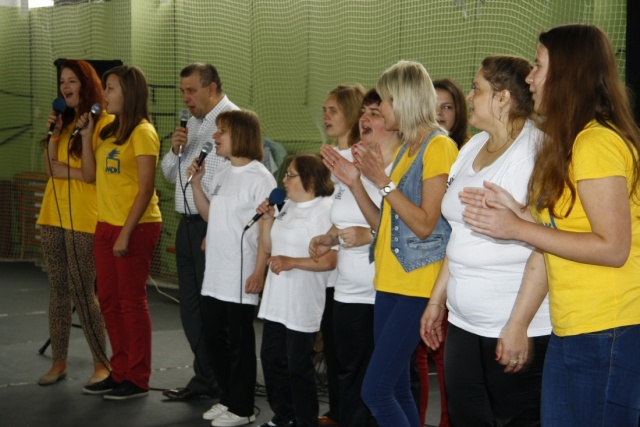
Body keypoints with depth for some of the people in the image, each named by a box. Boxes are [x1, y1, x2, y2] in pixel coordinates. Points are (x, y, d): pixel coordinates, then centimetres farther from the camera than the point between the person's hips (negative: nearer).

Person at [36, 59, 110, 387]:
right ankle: (59, 362, 18)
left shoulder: (103, 122, -7)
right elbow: (50, 168, 9)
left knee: (82, 292, -3)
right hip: (52, 214, 7)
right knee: (58, 290, 10)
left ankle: (102, 363, 8)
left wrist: (62, 169, -5)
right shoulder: (65, 120, 15)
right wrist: (54, 134, -1)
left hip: (82, 218, -7)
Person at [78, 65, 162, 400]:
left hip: (135, 228, -8)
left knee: (131, 302, 1)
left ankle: (138, 380, 12)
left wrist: (126, 233, -18)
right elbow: (90, 175, 11)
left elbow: (145, 190, -16)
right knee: (109, 302, 12)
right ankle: (120, 373, 24)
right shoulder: (107, 130, 11)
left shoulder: (143, 132, -12)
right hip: (106, 225, 8)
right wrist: (86, 135, 4)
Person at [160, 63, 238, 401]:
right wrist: (175, 150, -1)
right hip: (188, 224, 9)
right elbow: (169, 174, 21)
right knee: (191, 305, 14)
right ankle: (204, 379, 25)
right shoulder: (192, 123, 16)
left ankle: (215, 381, 11)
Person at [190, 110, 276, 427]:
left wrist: (259, 271, -18)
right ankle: (228, 398, 29)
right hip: (215, 273, 8)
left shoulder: (260, 178, -13)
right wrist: (196, 182, 7)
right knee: (212, 337, 15)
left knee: (239, 342, 2)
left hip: (242, 276, -8)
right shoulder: (222, 173, 11)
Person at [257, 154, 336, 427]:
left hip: (302, 304, -9)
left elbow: (329, 261, -19)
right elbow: (268, 248, 17)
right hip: (277, 300, 9)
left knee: (298, 367, 0)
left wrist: (292, 262, -25)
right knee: (271, 359, 16)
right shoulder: (288, 206, 13)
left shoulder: (323, 209, -13)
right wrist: (266, 218, 4)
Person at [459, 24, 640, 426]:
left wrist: (518, 229, -16)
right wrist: (517, 212, 6)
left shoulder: (597, 142, -14)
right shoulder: (568, 143, 16)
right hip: (571, 332, 9)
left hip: (606, 336, -9)